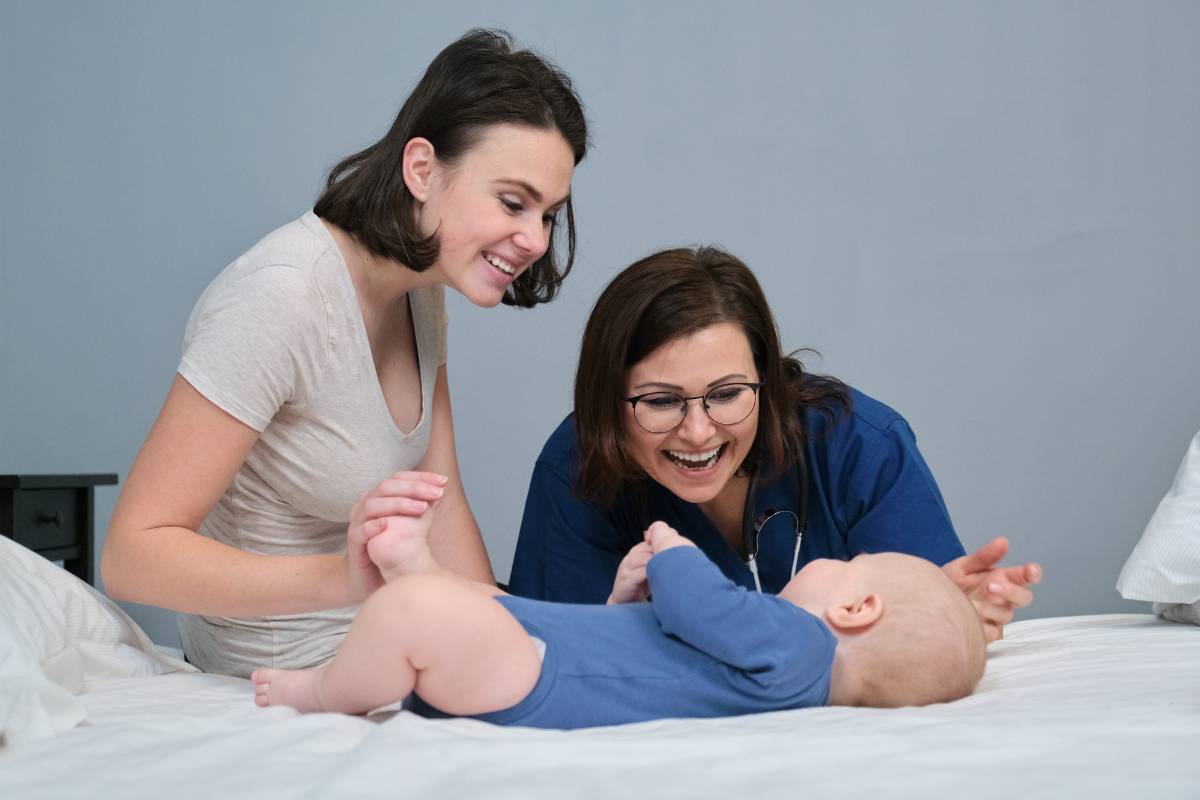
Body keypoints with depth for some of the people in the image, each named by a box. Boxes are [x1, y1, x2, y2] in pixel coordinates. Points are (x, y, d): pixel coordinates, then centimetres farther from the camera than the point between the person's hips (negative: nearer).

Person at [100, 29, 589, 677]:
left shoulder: (422, 291, 1)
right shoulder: (281, 298, -26)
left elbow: (441, 507, 2)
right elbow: (131, 555, -27)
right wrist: (342, 579, -41)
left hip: (372, 655, 9)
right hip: (273, 690, -8)